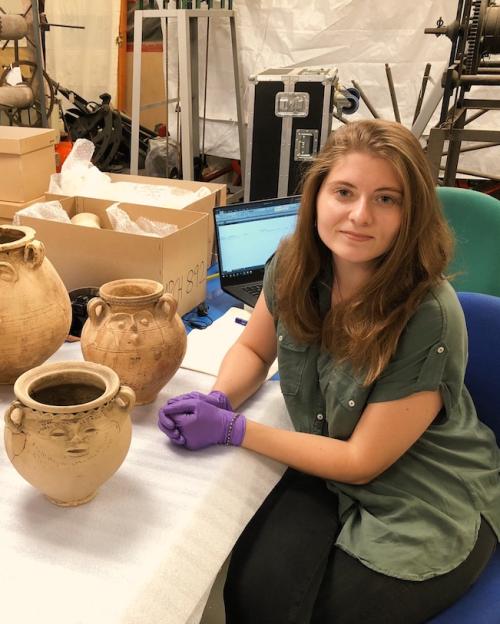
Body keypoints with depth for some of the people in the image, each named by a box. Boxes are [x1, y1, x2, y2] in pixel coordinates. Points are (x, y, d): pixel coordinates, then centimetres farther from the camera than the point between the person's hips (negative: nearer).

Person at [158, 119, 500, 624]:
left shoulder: (429, 317, -28)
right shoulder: (294, 262, -12)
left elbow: (362, 461, -20)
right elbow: (253, 349, 7)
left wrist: (232, 429, -22)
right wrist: (218, 399, -15)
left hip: (431, 504, -3)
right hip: (329, 472, 4)